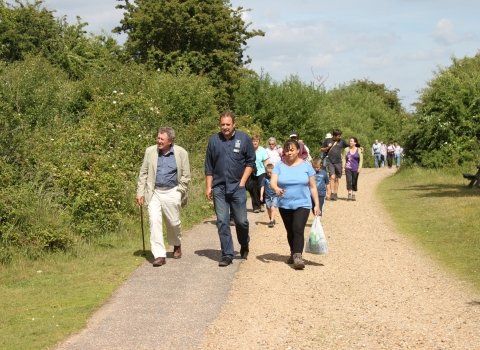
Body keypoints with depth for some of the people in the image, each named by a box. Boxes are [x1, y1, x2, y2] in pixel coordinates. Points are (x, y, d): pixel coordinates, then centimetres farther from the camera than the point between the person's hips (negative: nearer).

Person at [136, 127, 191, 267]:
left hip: (172, 193, -1)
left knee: (173, 222, 10)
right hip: (154, 193, 1)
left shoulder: (181, 153, -3)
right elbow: (143, 173, 8)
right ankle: (159, 255, -7)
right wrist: (140, 192, 4)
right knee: (154, 222, -10)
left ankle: (177, 245, 41)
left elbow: (185, 176, 3)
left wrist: (179, 192, -2)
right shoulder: (150, 151, 2)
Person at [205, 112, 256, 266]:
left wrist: (243, 181, -4)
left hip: (237, 187, -1)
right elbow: (209, 167, 10)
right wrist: (208, 187, 5)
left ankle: (244, 245, 31)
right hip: (219, 187, 2)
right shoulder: (214, 140, 5)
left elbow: (250, 162, 4)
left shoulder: (244, 139, 0)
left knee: (241, 220, 3)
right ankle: (227, 255, 5)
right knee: (222, 222, -1)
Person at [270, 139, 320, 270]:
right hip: (285, 205, 2)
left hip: (302, 204, -2)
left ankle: (298, 256, -23)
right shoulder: (280, 166, 1)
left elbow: (312, 187, 3)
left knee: (298, 229, -18)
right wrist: (276, 188, -35)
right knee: (290, 232, 12)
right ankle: (293, 253, 30)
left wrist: (317, 204, -1)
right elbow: (272, 182, -11)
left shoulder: (306, 166, 0)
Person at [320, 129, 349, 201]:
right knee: (332, 177, -17)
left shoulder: (342, 141, 6)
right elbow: (322, 149, 11)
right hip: (330, 162, -2)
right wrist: (328, 147, -8)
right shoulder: (327, 140, 3)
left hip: (338, 162, 2)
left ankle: (335, 194, 17)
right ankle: (332, 193, -18)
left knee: (336, 179, 8)